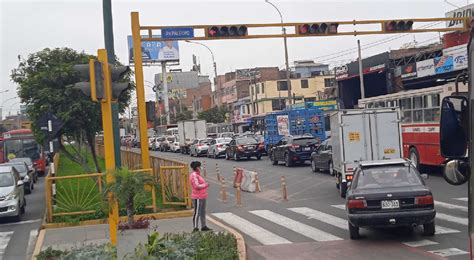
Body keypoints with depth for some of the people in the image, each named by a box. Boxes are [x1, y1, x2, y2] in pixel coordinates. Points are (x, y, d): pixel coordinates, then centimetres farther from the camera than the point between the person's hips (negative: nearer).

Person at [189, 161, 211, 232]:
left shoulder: (197, 175, 14)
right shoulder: (194, 175, -17)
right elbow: (197, 186, -24)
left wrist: (205, 184, 7)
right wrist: (205, 185, -12)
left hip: (202, 197, 10)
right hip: (197, 197, -10)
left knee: (203, 212, 16)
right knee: (197, 213, -6)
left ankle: (203, 226, 25)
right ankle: (195, 228, -1)